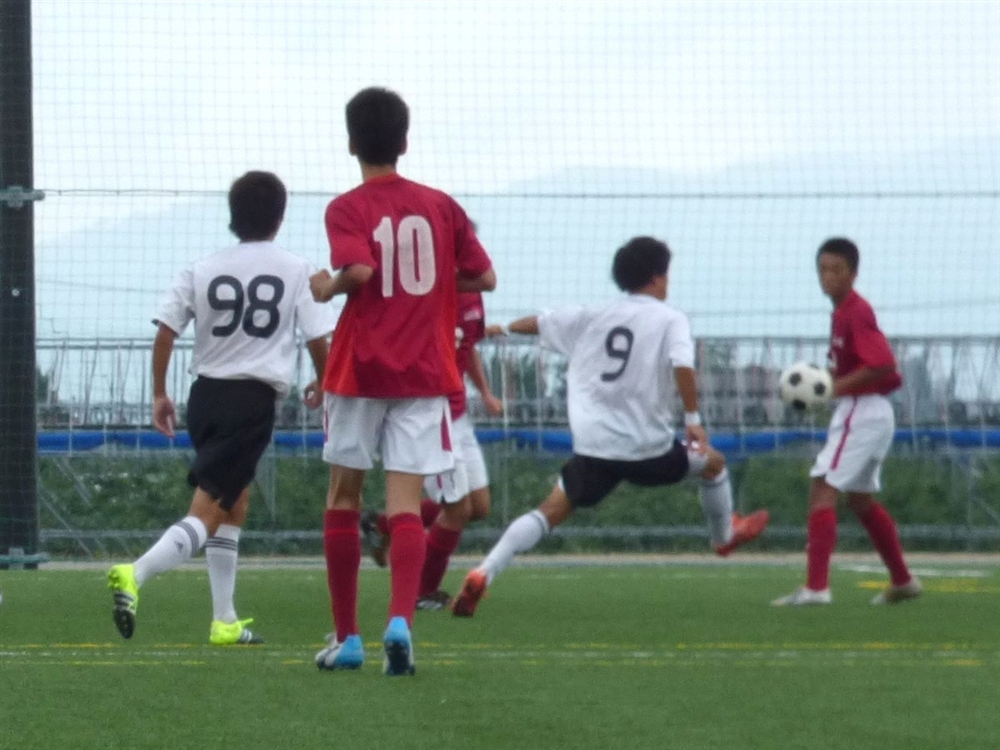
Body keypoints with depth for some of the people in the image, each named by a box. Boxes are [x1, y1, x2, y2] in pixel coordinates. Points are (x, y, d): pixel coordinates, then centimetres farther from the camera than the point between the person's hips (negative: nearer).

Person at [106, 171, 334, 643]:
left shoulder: (201, 271, 5)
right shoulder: (297, 271, -2)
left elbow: (165, 333, 1)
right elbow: (318, 340, -2)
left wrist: (160, 394, 12)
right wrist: (322, 384, 18)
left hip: (206, 394, 5)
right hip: (254, 400, -5)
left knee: (235, 504, 22)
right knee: (206, 513, -10)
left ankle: (225, 621, 21)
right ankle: (136, 575, -35)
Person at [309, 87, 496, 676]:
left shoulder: (347, 210, -4)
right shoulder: (441, 206, 6)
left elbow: (359, 270, -22)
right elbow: (484, 278, 8)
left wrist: (329, 286, -2)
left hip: (361, 370, -2)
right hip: (426, 374, 2)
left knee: (344, 498, 13)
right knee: (406, 505, -3)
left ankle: (346, 638, 15)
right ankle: (401, 621, -26)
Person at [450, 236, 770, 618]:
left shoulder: (591, 317, 12)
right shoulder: (670, 319, -1)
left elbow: (539, 322, 24)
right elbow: (683, 367, -18)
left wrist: (504, 329, 43)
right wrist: (693, 420, -13)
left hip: (593, 449, 2)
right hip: (648, 448, -2)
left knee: (551, 511, 2)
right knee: (713, 462, 25)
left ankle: (483, 573, -20)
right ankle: (725, 535, 49)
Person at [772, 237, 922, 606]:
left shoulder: (856, 312, -16)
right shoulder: (843, 310, 12)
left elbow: (883, 365, -24)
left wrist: (838, 386, -22)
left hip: (861, 412, -11)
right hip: (860, 413, 11)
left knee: (822, 490, -15)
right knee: (860, 499, 21)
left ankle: (816, 586, -22)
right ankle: (903, 581, 31)